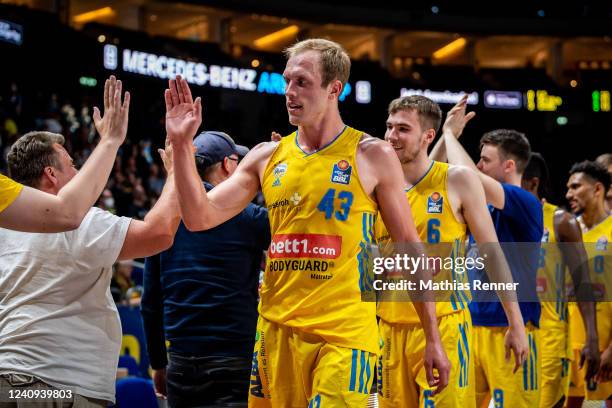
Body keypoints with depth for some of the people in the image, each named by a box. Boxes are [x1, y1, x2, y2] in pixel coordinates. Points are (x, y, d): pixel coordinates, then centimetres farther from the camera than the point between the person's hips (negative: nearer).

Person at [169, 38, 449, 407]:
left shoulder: (372, 156, -1)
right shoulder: (266, 157, 9)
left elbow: (410, 248, 2)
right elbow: (199, 218, 4)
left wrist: (433, 338, 0)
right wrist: (182, 145, -8)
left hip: (345, 333, -4)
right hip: (276, 330, 4)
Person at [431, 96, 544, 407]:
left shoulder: (526, 204, -11)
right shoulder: (481, 203, 13)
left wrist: (451, 134, -10)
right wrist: (447, 134, 8)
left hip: (511, 329, -8)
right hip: (474, 325, 8)